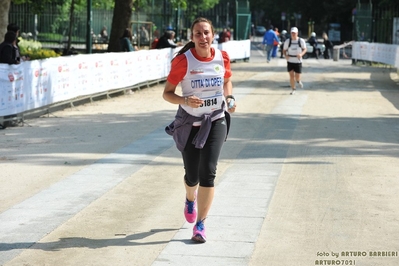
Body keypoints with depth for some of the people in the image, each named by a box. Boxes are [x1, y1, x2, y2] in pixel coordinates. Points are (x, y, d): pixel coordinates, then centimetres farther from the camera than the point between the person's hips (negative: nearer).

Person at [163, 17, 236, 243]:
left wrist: (229, 98, -3)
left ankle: (200, 224, -2)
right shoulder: (183, 61, -15)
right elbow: (167, 93, -10)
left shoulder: (222, 57, -6)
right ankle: (191, 200, 45)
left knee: (208, 172, -12)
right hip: (189, 123, -1)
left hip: (216, 122, 1)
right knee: (192, 175, 7)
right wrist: (185, 100, -28)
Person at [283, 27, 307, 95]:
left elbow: (305, 49, 3)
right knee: (291, 76, -3)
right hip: (290, 61, 1)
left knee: (297, 77, 2)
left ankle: (298, 81, 39)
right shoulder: (287, 41, -2)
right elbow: (284, 50, 6)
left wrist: (301, 54, -18)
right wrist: (286, 55, -16)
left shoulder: (301, 41, -4)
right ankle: (293, 89, 12)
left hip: (298, 61, -1)